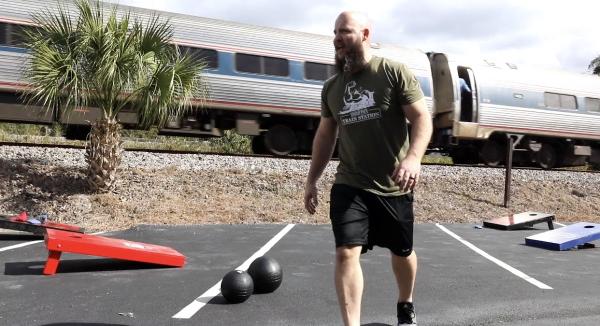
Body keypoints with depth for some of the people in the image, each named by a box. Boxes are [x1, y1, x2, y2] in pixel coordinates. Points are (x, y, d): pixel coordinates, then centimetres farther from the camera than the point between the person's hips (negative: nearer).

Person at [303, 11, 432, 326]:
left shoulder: (395, 72, -5)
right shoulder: (331, 87, 9)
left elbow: (422, 117, -10)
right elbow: (325, 136, 16)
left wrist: (413, 158, -27)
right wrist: (311, 179, 13)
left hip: (393, 186, -2)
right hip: (349, 185, 3)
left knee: (402, 252, 15)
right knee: (346, 252, -12)